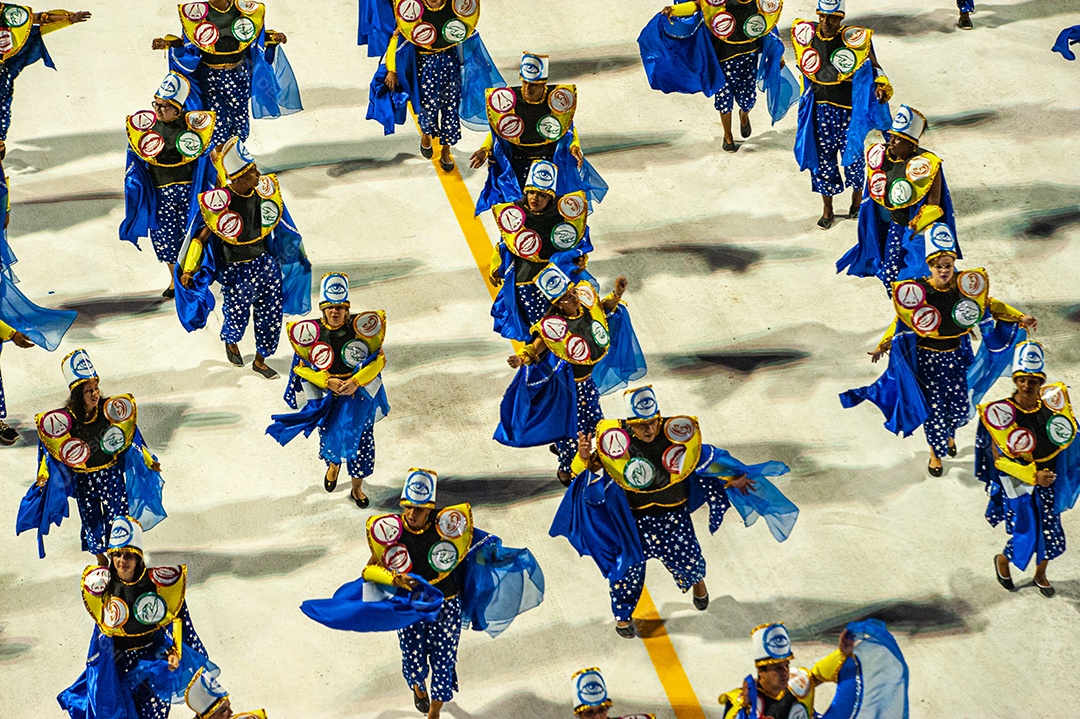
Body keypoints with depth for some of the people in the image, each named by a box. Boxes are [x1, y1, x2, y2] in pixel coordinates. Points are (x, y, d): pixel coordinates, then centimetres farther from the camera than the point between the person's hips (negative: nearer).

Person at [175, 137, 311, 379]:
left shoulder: (265, 190, -10)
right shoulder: (220, 202, -25)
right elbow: (202, 235, -14)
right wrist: (188, 269, -10)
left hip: (266, 263, 5)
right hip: (236, 270, -5)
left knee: (271, 314, 9)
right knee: (237, 316, 9)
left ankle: (260, 360, 32)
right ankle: (230, 342, 46)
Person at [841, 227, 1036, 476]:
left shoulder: (966, 286, -10)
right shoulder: (917, 292, -17)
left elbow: (990, 305, 5)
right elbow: (901, 322, -7)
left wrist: (1019, 318, 3)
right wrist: (883, 345, -18)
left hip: (957, 356, 3)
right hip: (928, 359, -2)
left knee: (961, 408, 8)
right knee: (933, 407, 4)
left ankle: (949, 433, 44)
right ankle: (936, 453, 30)